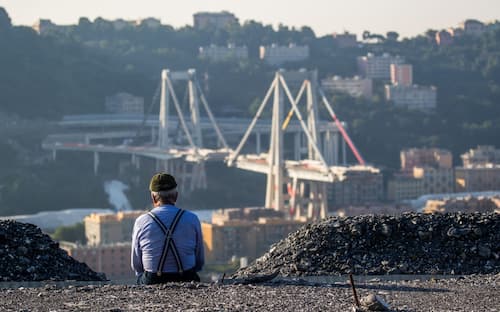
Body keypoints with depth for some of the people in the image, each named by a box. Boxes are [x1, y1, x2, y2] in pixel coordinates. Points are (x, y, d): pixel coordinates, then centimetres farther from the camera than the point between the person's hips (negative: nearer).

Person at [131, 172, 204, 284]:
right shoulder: (192, 219, 1)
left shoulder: (141, 222, -1)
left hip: (151, 283, -1)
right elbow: (200, 263, 10)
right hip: (187, 281, 1)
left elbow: (136, 266, 8)